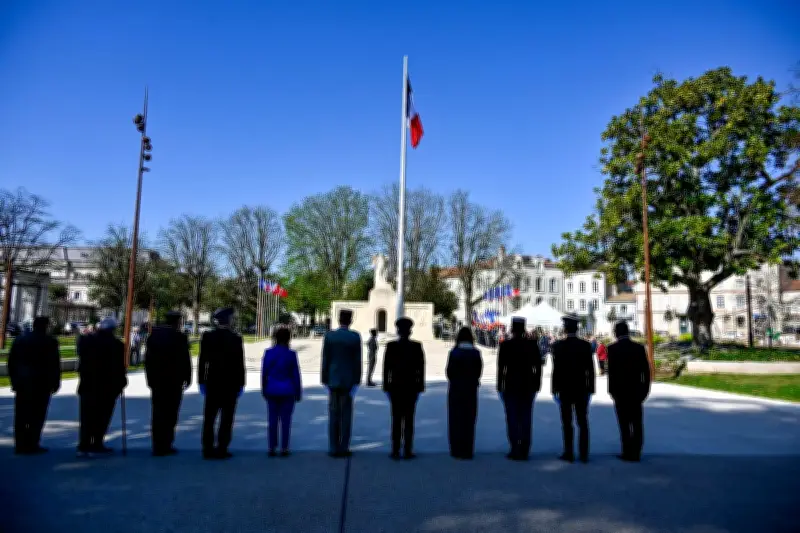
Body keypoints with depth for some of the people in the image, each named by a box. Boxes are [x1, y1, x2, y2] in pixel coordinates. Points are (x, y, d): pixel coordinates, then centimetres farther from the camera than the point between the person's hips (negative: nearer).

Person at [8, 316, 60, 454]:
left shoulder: (19, 340, 9)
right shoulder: (50, 342, -8)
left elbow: (11, 362, 12)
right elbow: (54, 364, -8)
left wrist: (14, 381, 18)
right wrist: (55, 383, 0)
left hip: (22, 383, 6)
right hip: (41, 383, -5)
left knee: (21, 415, 10)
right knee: (37, 415, 0)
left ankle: (20, 445, 14)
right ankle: (31, 445, -1)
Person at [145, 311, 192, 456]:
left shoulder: (154, 334, 7)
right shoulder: (180, 337, -9)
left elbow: (148, 359, 9)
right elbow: (185, 360, -9)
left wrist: (150, 378, 15)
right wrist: (187, 378, 2)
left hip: (156, 380, 5)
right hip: (174, 380, -5)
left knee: (157, 412, 11)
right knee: (169, 413, -1)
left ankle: (157, 446, 14)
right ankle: (165, 445, -1)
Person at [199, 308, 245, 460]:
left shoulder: (207, 336, -1)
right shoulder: (236, 339, -7)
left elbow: (203, 360, 1)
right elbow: (240, 364, -6)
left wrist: (201, 381, 7)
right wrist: (241, 384, 1)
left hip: (212, 382, 3)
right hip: (231, 383, -2)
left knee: (209, 418, 9)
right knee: (226, 418, 3)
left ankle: (208, 449, 12)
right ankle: (221, 449, 3)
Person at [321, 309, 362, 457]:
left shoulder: (329, 336, -3)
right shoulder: (355, 337, -7)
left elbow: (325, 360, -1)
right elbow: (357, 360, -6)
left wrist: (325, 380, 6)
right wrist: (357, 380, 1)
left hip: (333, 380, 1)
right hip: (348, 380, -1)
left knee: (333, 415, 7)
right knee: (346, 415, 5)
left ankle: (334, 448, 9)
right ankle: (344, 448, 8)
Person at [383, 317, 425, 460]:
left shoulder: (391, 346, -3)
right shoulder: (417, 346, -3)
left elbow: (386, 367, -3)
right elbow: (421, 367, -3)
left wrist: (386, 386, 3)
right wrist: (420, 385, 4)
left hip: (395, 386, 0)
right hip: (411, 387, 0)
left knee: (396, 419, 5)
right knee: (409, 419, 4)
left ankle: (395, 451, 4)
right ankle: (407, 451, 5)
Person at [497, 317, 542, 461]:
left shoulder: (505, 345, -7)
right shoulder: (532, 345, 0)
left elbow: (501, 367, -8)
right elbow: (538, 366, 1)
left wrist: (499, 385, 0)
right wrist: (537, 384, 9)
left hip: (511, 386, -3)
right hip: (528, 386, 3)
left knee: (512, 418, 4)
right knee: (526, 418, 8)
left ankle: (516, 450, 2)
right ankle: (524, 451, 10)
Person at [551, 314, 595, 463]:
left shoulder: (558, 346, -8)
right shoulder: (586, 345, -1)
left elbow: (556, 368, -8)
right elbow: (590, 369, 0)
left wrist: (555, 388, -1)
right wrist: (590, 388, 7)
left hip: (564, 389, -2)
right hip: (581, 389, 2)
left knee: (567, 422, 3)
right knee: (582, 422, 7)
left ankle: (569, 453, 5)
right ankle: (584, 454, 7)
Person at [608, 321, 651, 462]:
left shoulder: (612, 349, -9)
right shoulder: (639, 347, 1)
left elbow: (611, 371, -12)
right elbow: (646, 370, 1)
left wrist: (611, 390, -3)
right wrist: (645, 389, 8)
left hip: (620, 391, -3)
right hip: (636, 391, 3)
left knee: (624, 423, 2)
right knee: (637, 423, 9)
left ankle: (628, 453, 4)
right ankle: (636, 453, 12)